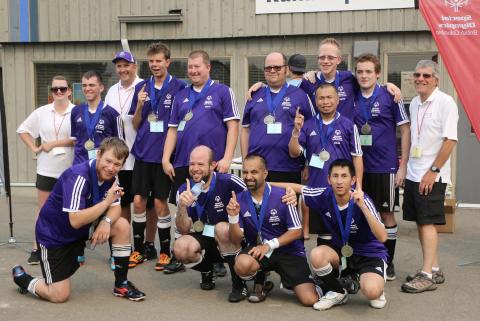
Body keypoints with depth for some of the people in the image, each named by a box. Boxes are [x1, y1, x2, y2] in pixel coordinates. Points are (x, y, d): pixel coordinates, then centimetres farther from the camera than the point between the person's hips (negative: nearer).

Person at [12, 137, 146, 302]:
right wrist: (107, 201, -34)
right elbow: (75, 221, -36)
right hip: (53, 235, -7)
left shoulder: (110, 176, -7)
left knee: (122, 226, -10)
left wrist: (107, 221, -24)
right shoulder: (78, 176, -30)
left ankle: (121, 284, 4)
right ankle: (22, 278, 20)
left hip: (82, 229, 7)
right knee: (59, 296, -8)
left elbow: (116, 208, -1)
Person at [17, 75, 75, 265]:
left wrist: (54, 143, -15)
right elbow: (23, 129, 14)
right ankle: (36, 249, 13)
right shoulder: (42, 112, 4)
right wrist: (34, 148, 2)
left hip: (70, 170, -3)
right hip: (46, 169, 3)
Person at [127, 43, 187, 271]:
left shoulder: (178, 87, -3)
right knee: (138, 201, 4)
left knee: (160, 203, 1)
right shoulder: (141, 87, 8)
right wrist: (140, 105, -8)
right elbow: (135, 125, 10)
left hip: (165, 154, -3)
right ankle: (139, 249, 19)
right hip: (143, 153, 3)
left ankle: (165, 252, 15)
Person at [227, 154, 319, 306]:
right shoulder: (239, 200, -6)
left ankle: (286, 277, 18)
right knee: (242, 264, -34)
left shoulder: (282, 196, -15)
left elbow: (296, 231, -9)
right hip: (257, 250, 2)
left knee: (310, 300, -15)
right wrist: (233, 217, -22)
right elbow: (236, 241, -5)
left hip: (288, 251, -2)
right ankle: (259, 282, 2)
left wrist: (269, 245, -18)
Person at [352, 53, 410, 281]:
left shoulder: (389, 97, -6)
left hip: (385, 167, -3)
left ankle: (388, 262, 17)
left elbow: (405, 130, -3)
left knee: (386, 213, 5)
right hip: (359, 166, 3)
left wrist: (403, 166, -7)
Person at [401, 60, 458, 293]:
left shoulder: (445, 102, -11)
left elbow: (450, 139, -16)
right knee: (420, 222, 10)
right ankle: (435, 270, 21)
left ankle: (427, 275, -2)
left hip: (432, 175, -8)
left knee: (428, 222, -7)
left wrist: (433, 171, -17)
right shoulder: (414, 103, 12)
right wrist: (406, 167, 15)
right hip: (414, 173, 8)